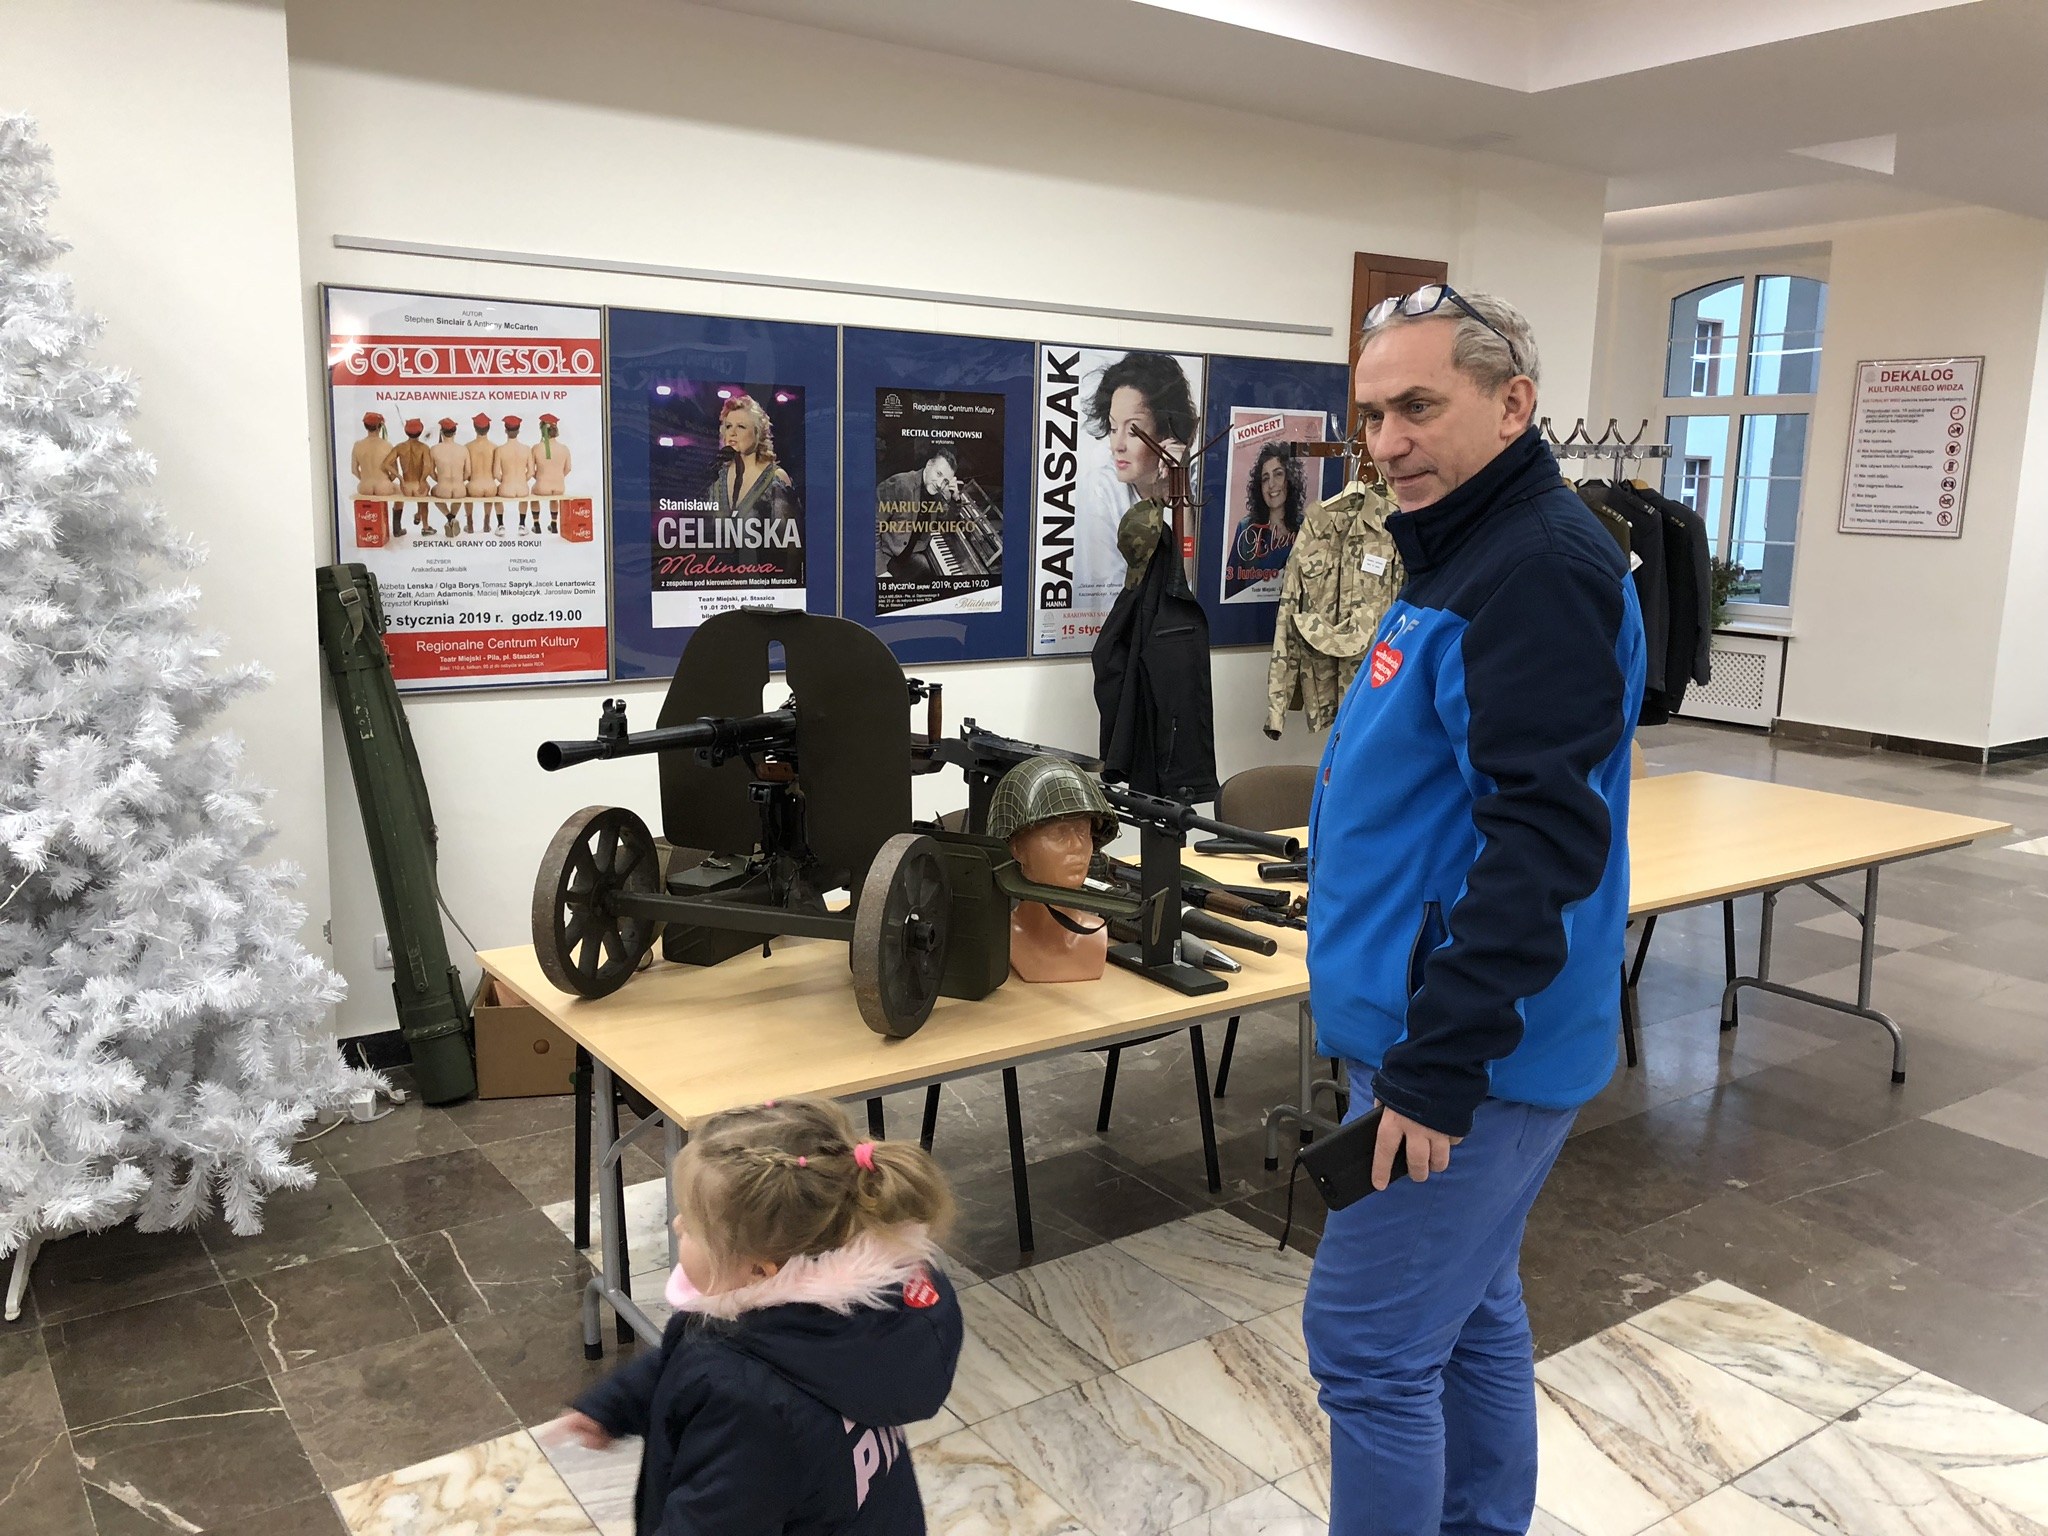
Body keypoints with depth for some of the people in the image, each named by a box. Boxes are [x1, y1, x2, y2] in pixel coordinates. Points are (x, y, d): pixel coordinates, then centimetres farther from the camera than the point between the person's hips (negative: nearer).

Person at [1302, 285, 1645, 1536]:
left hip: (1476, 1054, -10)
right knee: (1469, 1313, 20)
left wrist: (1439, 1061, -25)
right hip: (1448, 1024, 10)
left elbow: (1546, 835, -26)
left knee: (1371, 1345, 0)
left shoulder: (1545, 566, -18)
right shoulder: (1465, 555, 13)